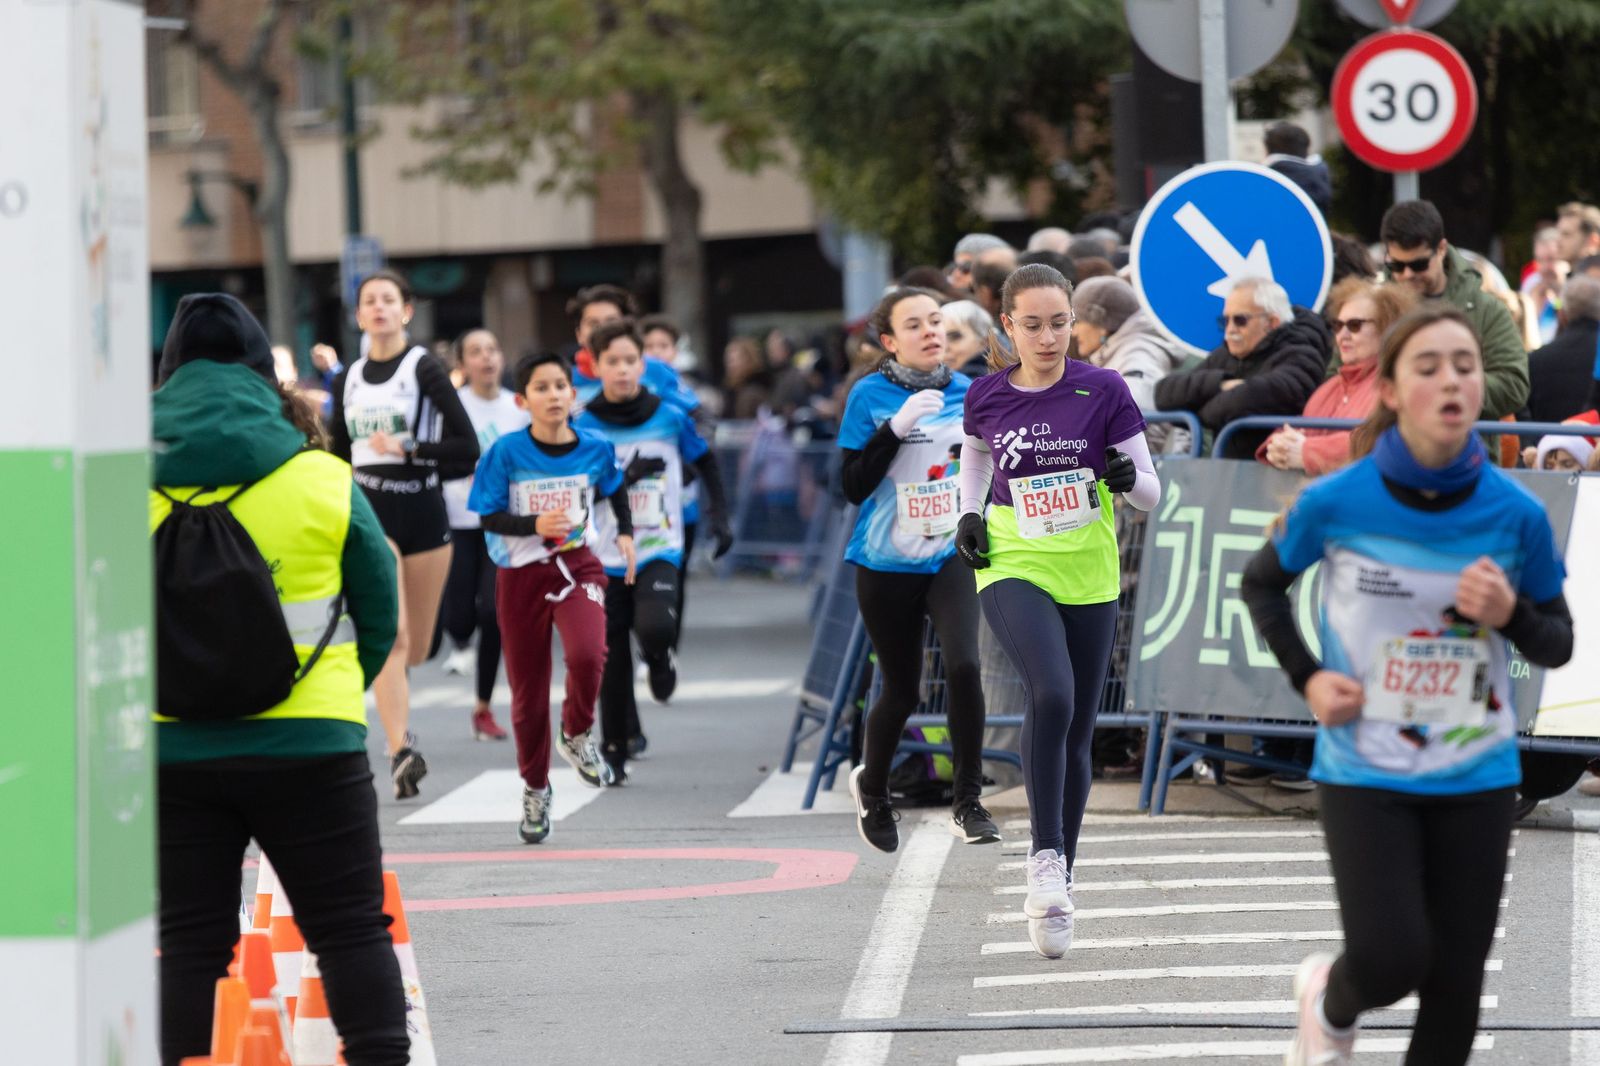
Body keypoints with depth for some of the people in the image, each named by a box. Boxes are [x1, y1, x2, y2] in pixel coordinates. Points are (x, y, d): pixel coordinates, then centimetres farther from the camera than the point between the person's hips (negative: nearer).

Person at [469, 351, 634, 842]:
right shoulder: (506, 452, -9)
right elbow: (490, 518, -8)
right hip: (521, 575, 0)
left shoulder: (595, 448, -2)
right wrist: (535, 525, -22)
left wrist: (625, 533, 12)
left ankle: (577, 736, 3)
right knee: (528, 690, 7)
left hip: (577, 566, 0)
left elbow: (615, 489, 19)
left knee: (587, 655, -28)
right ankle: (535, 789, 28)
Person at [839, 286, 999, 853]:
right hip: (886, 565, -1)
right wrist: (896, 427, -21)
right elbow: (853, 486, -11)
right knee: (901, 691, 8)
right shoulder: (870, 396, -5)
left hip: (952, 556, 1)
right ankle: (872, 789, 38)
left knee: (963, 666, -21)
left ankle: (968, 802, -9)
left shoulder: (969, 394, 4)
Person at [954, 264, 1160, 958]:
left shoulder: (1104, 391, -3)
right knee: (1051, 694, -29)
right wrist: (969, 515, 6)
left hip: (1089, 579, 1)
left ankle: (1055, 893, 22)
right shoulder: (987, 397, 1)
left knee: (1077, 735, 7)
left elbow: (1150, 495, 1)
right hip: (1013, 569, -1)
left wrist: (1127, 477, -22)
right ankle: (1045, 856, -20)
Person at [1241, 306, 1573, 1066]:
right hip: (1365, 771, -2)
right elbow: (1260, 584, 8)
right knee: (1389, 961, -17)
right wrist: (1307, 679, -5)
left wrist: (1512, 615, -17)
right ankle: (1330, 1005, 20)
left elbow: (1558, 646, 4)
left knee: (1455, 987, 4)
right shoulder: (1335, 504, -12)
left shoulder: (1517, 515, -9)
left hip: (1475, 778, 2)